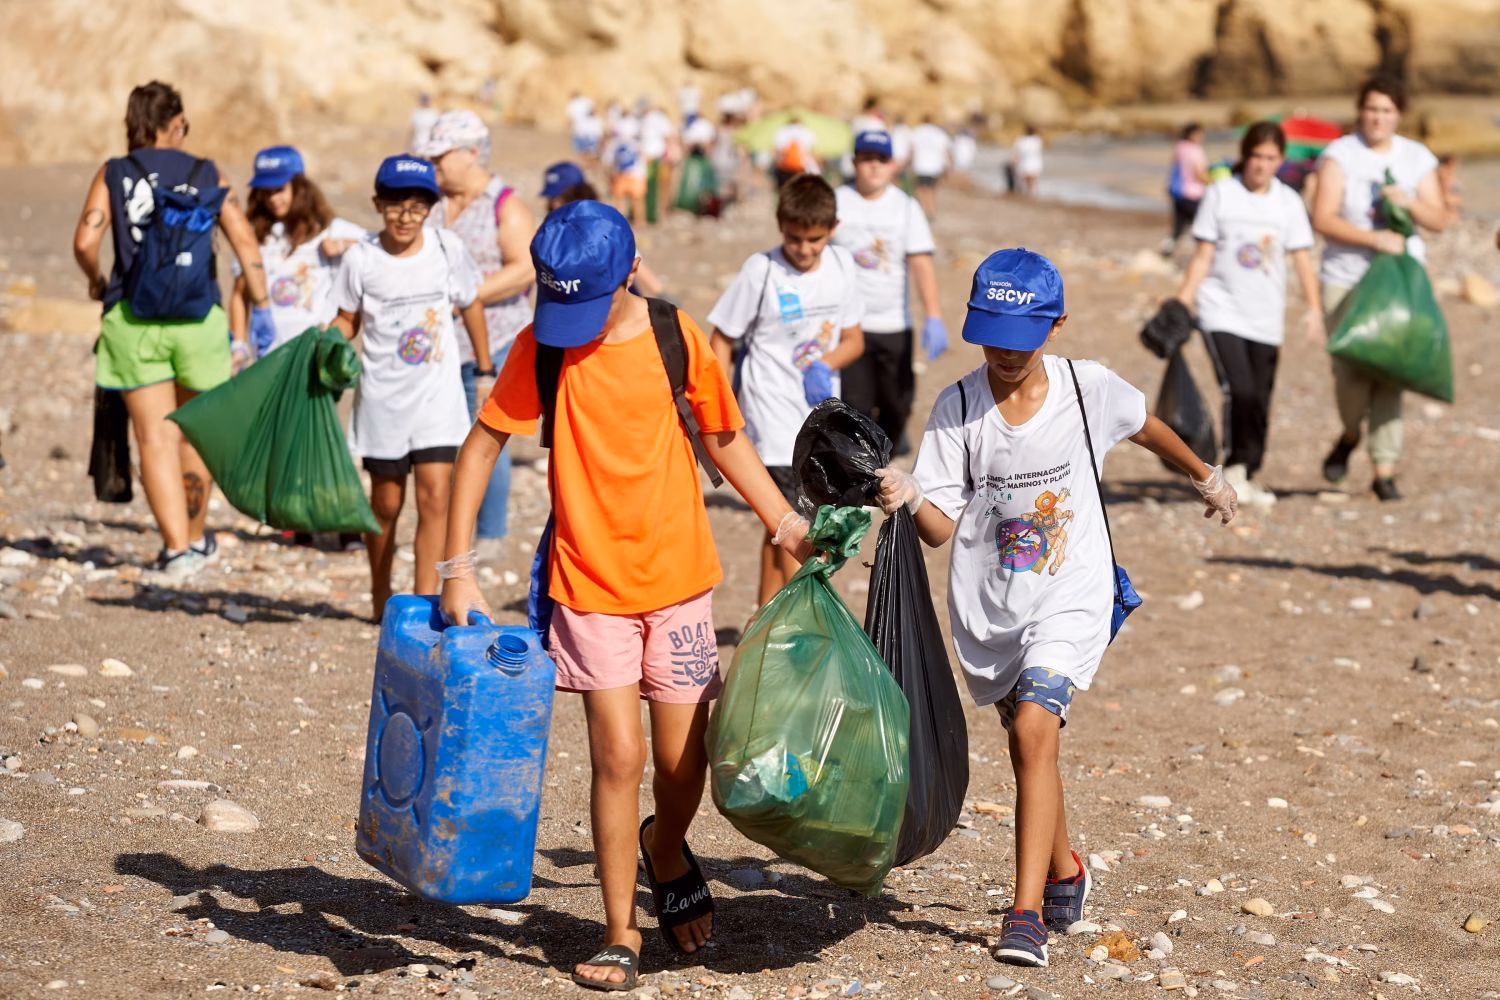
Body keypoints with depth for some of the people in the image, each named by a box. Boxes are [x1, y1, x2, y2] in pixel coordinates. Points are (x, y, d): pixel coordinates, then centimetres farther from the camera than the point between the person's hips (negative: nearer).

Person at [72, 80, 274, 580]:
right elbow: (244, 241, -2)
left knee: (155, 439, 0)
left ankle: (176, 547, -9)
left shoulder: (113, 174, 4)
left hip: (133, 318, -1)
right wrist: (261, 306, 3)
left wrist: (96, 282, 12)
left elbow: (85, 241, -7)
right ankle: (195, 537, 29)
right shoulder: (207, 175, 7)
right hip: (198, 315, 1)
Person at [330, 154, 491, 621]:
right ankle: (380, 594, 29)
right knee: (386, 503, 10)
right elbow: (347, 320, 3)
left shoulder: (448, 249, -6)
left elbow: (471, 305, 9)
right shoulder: (361, 259, -8)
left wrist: (485, 370, 15)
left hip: (437, 393, 0)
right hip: (382, 396, 0)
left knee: (434, 496, -12)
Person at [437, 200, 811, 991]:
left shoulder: (677, 339, -5)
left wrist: (786, 525, 0)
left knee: (682, 763, 3)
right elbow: (481, 445, -3)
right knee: (619, 755, -8)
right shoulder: (540, 348, -7)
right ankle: (621, 937, 6)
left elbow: (725, 439, 7)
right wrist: (457, 569, -9)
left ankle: (666, 853, 38)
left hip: (677, 577, 1)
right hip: (590, 583, -1)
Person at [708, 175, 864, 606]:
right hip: (774, 412, -5)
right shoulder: (761, 271, -12)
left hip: (820, 407, 6)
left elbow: (854, 339, 9)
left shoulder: (841, 265, 1)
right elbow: (722, 339, -6)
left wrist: (826, 364, -13)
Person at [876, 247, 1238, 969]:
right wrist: (909, 498, -33)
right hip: (987, 607, 3)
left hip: (1070, 596, -2)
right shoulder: (956, 409, -9)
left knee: (1034, 729, -21)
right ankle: (1064, 873, 42)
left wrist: (1207, 479, 29)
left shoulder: (1090, 389, -9)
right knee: (1028, 739, 16)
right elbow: (941, 527, -11)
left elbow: (1148, 429, 14)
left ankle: (1027, 913, -22)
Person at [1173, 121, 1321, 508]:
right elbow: (1203, 256, 3)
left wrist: (1314, 308, -7)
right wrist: (1181, 304, -3)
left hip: (1266, 318, 3)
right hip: (1222, 312, -3)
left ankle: (1247, 475, 18)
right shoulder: (1221, 194, 2)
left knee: (1259, 402, 3)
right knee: (1239, 392, -19)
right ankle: (1234, 466, -3)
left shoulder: (1288, 202, 7)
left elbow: (1302, 259, 5)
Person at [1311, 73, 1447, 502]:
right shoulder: (1340, 154, -2)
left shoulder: (1417, 158, 8)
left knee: (1390, 374, -5)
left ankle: (1384, 470, 2)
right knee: (1351, 373, -10)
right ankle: (1350, 434, 23)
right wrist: (1374, 238, -21)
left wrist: (1410, 203, -14)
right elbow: (1323, 219, -10)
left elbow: (1439, 220, 6)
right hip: (1346, 277, -2)